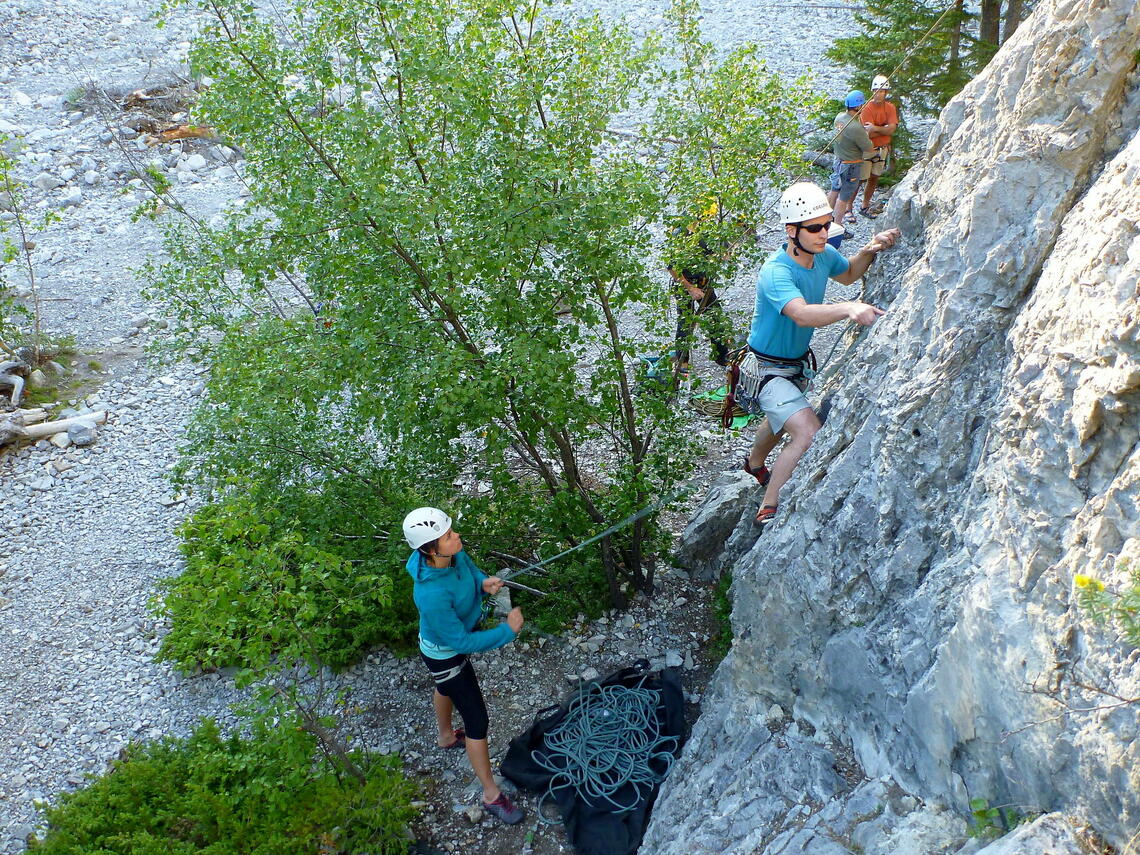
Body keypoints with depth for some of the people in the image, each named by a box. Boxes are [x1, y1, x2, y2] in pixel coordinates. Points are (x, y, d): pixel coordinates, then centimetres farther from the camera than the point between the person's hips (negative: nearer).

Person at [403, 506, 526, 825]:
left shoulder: (454, 553, -24)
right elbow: (462, 643, -33)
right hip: (445, 655, -8)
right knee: (477, 722, 5)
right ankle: (491, 796, 25)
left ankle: (446, 737, 68)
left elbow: (470, 569, 1)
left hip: (454, 646, 8)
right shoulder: (432, 596, -45)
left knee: (446, 687, 36)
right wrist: (508, 630, -28)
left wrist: (484, 582, -21)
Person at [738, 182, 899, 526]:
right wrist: (849, 308, -67)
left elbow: (847, 274, 15)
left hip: (798, 362, 9)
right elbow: (801, 314, -51)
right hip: (767, 370, -9)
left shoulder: (824, 254, -8)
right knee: (809, 433, -27)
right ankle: (769, 511, -15)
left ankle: (755, 463, 64)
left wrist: (869, 251, -5)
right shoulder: (775, 272, -32)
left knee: (782, 419, 33)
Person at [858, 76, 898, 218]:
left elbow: (892, 130, -14)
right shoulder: (867, 108, -17)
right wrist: (885, 128, -17)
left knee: (874, 179, 15)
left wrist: (876, 128, -23)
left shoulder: (890, 108, -1)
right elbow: (869, 134, -25)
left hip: (882, 149, 6)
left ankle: (865, 207, 28)